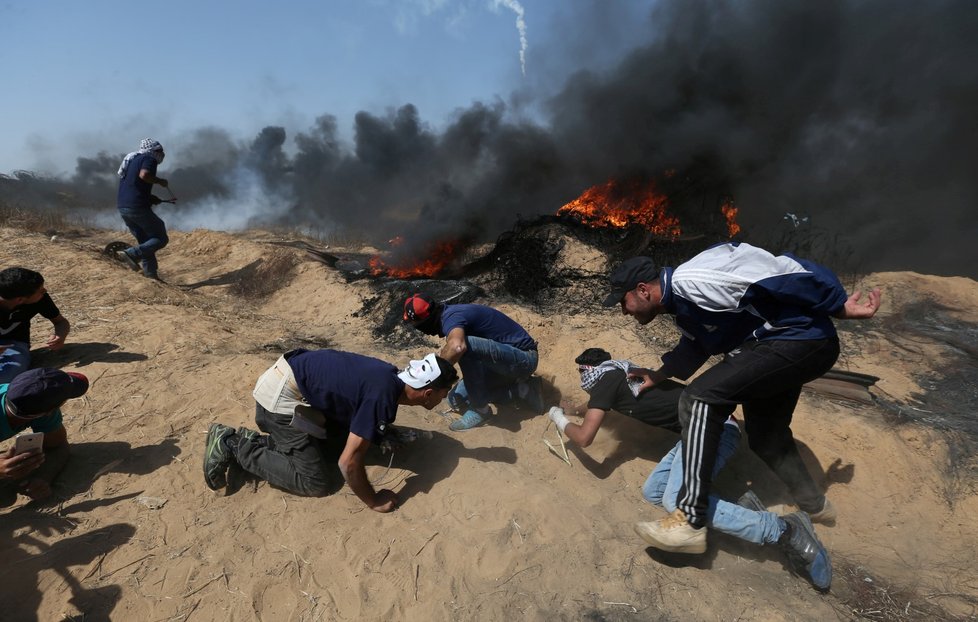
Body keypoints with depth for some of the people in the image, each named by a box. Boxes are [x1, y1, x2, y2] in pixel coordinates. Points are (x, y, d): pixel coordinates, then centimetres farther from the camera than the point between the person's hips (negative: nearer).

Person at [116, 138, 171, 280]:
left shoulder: (131, 159, 25)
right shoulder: (149, 158, -3)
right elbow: (144, 175, -24)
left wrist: (151, 198, 22)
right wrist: (160, 181, -8)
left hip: (122, 206, 9)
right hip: (138, 207, -9)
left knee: (144, 241, 16)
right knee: (161, 239, -3)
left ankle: (150, 273, 12)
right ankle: (132, 254, -20)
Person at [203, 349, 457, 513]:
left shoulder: (391, 376, 1)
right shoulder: (383, 397, -26)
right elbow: (348, 462, -24)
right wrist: (374, 501, -10)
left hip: (285, 380, 9)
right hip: (281, 397, -9)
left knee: (318, 449, 17)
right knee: (313, 482, -3)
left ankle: (246, 439, 17)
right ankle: (233, 446, 2)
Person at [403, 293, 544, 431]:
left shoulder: (450, 317, -23)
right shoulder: (451, 314, 6)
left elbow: (457, 347, -47)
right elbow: (450, 348, 24)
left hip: (524, 358, -10)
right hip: (504, 360, 10)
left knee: (467, 345, -33)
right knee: (457, 399, 6)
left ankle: (480, 410, -13)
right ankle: (521, 389, 9)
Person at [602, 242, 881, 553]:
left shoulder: (687, 281, -22)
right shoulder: (681, 303, 10)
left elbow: (780, 275, -21)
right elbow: (693, 347, 27)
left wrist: (840, 307, -14)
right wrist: (657, 375, 27)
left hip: (800, 339, -11)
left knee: (699, 398, -21)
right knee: (765, 435, 23)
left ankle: (691, 520, -17)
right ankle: (814, 506, 47)